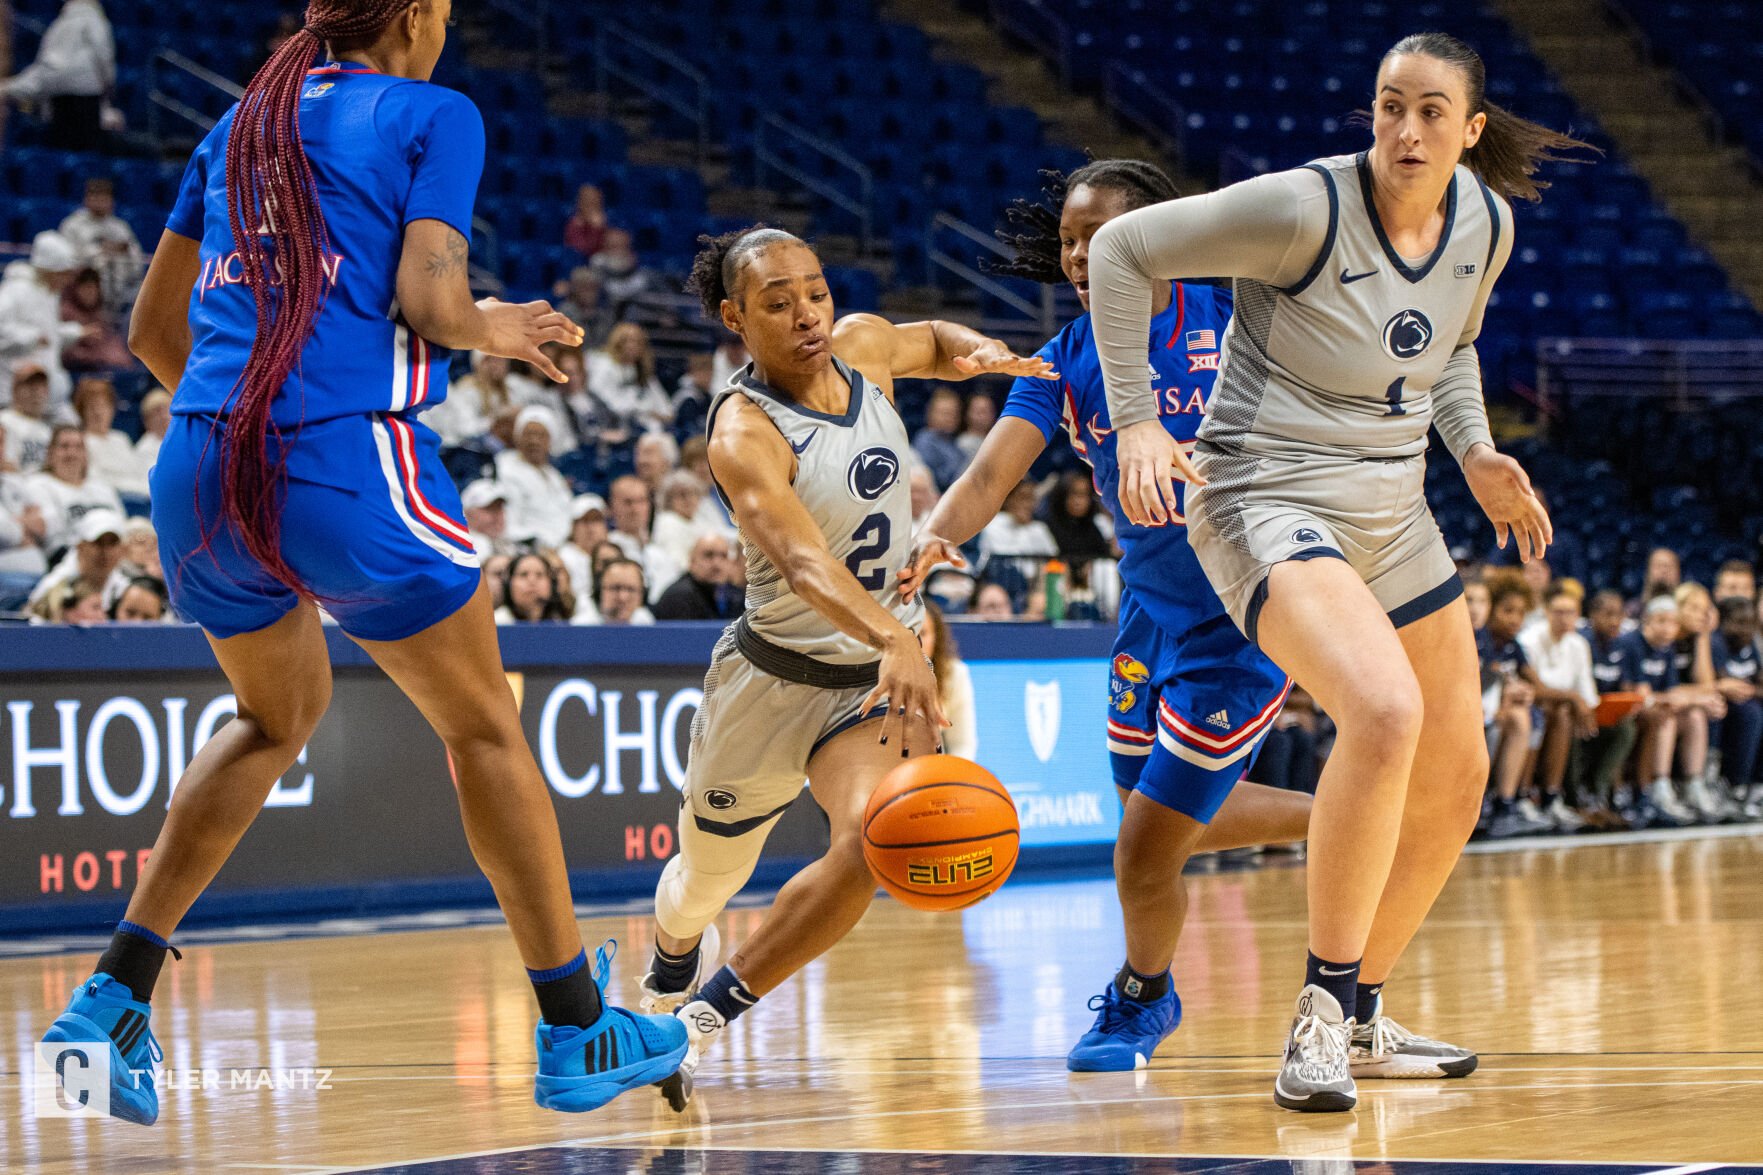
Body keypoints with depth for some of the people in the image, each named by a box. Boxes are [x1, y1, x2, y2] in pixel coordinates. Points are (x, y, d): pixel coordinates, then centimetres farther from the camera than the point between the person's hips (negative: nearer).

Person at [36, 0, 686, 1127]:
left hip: (201, 473, 6)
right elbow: (432, 303, -10)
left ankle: (113, 999, 17)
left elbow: (153, 330, 23)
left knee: (281, 713, 29)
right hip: (351, 463, -6)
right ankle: (577, 1034, 18)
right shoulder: (433, 116, 3)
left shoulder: (240, 127, 20)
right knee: (484, 729, 14)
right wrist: (500, 330, 12)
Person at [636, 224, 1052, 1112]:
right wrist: (896, 639, -61)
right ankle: (668, 973, 58)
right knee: (707, 878, 18)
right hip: (777, 674, -3)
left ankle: (707, 1014, -8)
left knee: (873, 841, -26)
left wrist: (976, 351, -4)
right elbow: (802, 561, -43)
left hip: (884, 671, 3)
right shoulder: (743, 435, -26)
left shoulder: (862, 346, -6)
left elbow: (932, 343, 20)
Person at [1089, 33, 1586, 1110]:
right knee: (1384, 711, -32)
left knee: (1454, 781, 14)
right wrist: (1137, 418, -18)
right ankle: (1321, 1010, -21)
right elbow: (1122, 249, -13)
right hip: (1269, 503, -8)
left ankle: (1362, 1016, 33)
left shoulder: (1485, 224, 0)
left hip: (1393, 517, 8)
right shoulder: (1306, 208, -20)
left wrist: (1477, 454, 5)